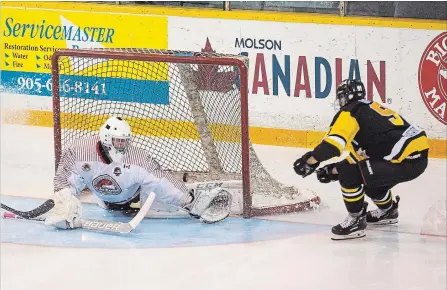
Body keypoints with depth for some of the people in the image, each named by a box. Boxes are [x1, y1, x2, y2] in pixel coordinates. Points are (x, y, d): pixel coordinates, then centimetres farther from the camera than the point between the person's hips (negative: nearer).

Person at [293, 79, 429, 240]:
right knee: (367, 173, 30)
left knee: (349, 174, -9)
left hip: (405, 161, -10)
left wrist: (309, 161, -5)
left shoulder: (350, 112, -2)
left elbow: (332, 143, -18)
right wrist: (335, 170, 29)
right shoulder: (371, 109, 26)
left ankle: (356, 221, 1)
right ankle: (388, 211, 47)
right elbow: (362, 157, 30)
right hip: (419, 157, 10)